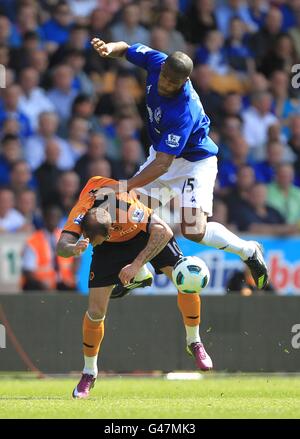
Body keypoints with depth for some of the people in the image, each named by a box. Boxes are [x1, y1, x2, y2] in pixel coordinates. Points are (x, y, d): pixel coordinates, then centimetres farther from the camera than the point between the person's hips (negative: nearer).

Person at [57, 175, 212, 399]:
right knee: (95, 311, -10)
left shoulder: (127, 208, -43)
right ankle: (89, 373, 13)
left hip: (145, 231, -1)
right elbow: (62, 246, -44)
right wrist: (74, 248, -68)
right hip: (110, 246, 1)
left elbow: (164, 232, -39)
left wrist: (136, 265, -43)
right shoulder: (80, 214, -35)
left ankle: (194, 342, 9)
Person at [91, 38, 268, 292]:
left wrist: (126, 187, -43)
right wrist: (110, 49, -23)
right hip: (162, 152, 7)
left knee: (194, 231, -19)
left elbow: (162, 165, -39)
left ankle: (248, 251, 8)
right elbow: (127, 49, 0)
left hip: (195, 161, -7)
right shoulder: (156, 61, -20)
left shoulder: (183, 112, -39)